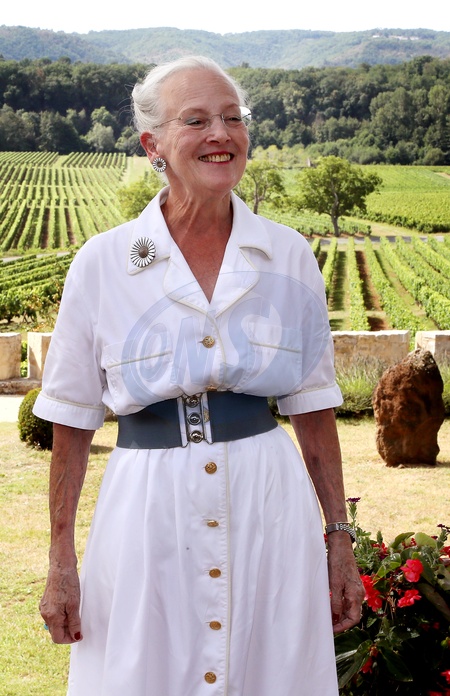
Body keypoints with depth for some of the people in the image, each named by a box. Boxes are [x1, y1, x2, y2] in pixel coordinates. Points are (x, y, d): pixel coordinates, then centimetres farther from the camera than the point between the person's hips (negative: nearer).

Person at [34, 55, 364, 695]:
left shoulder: (290, 257, 2)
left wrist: (340, 539, 6)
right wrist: (61, 563, 1)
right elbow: (71, 422, 2)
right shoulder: (101, 264, -3)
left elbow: (313, 408, 7)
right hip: (148, 516, -1)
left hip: (269, 510, 2)